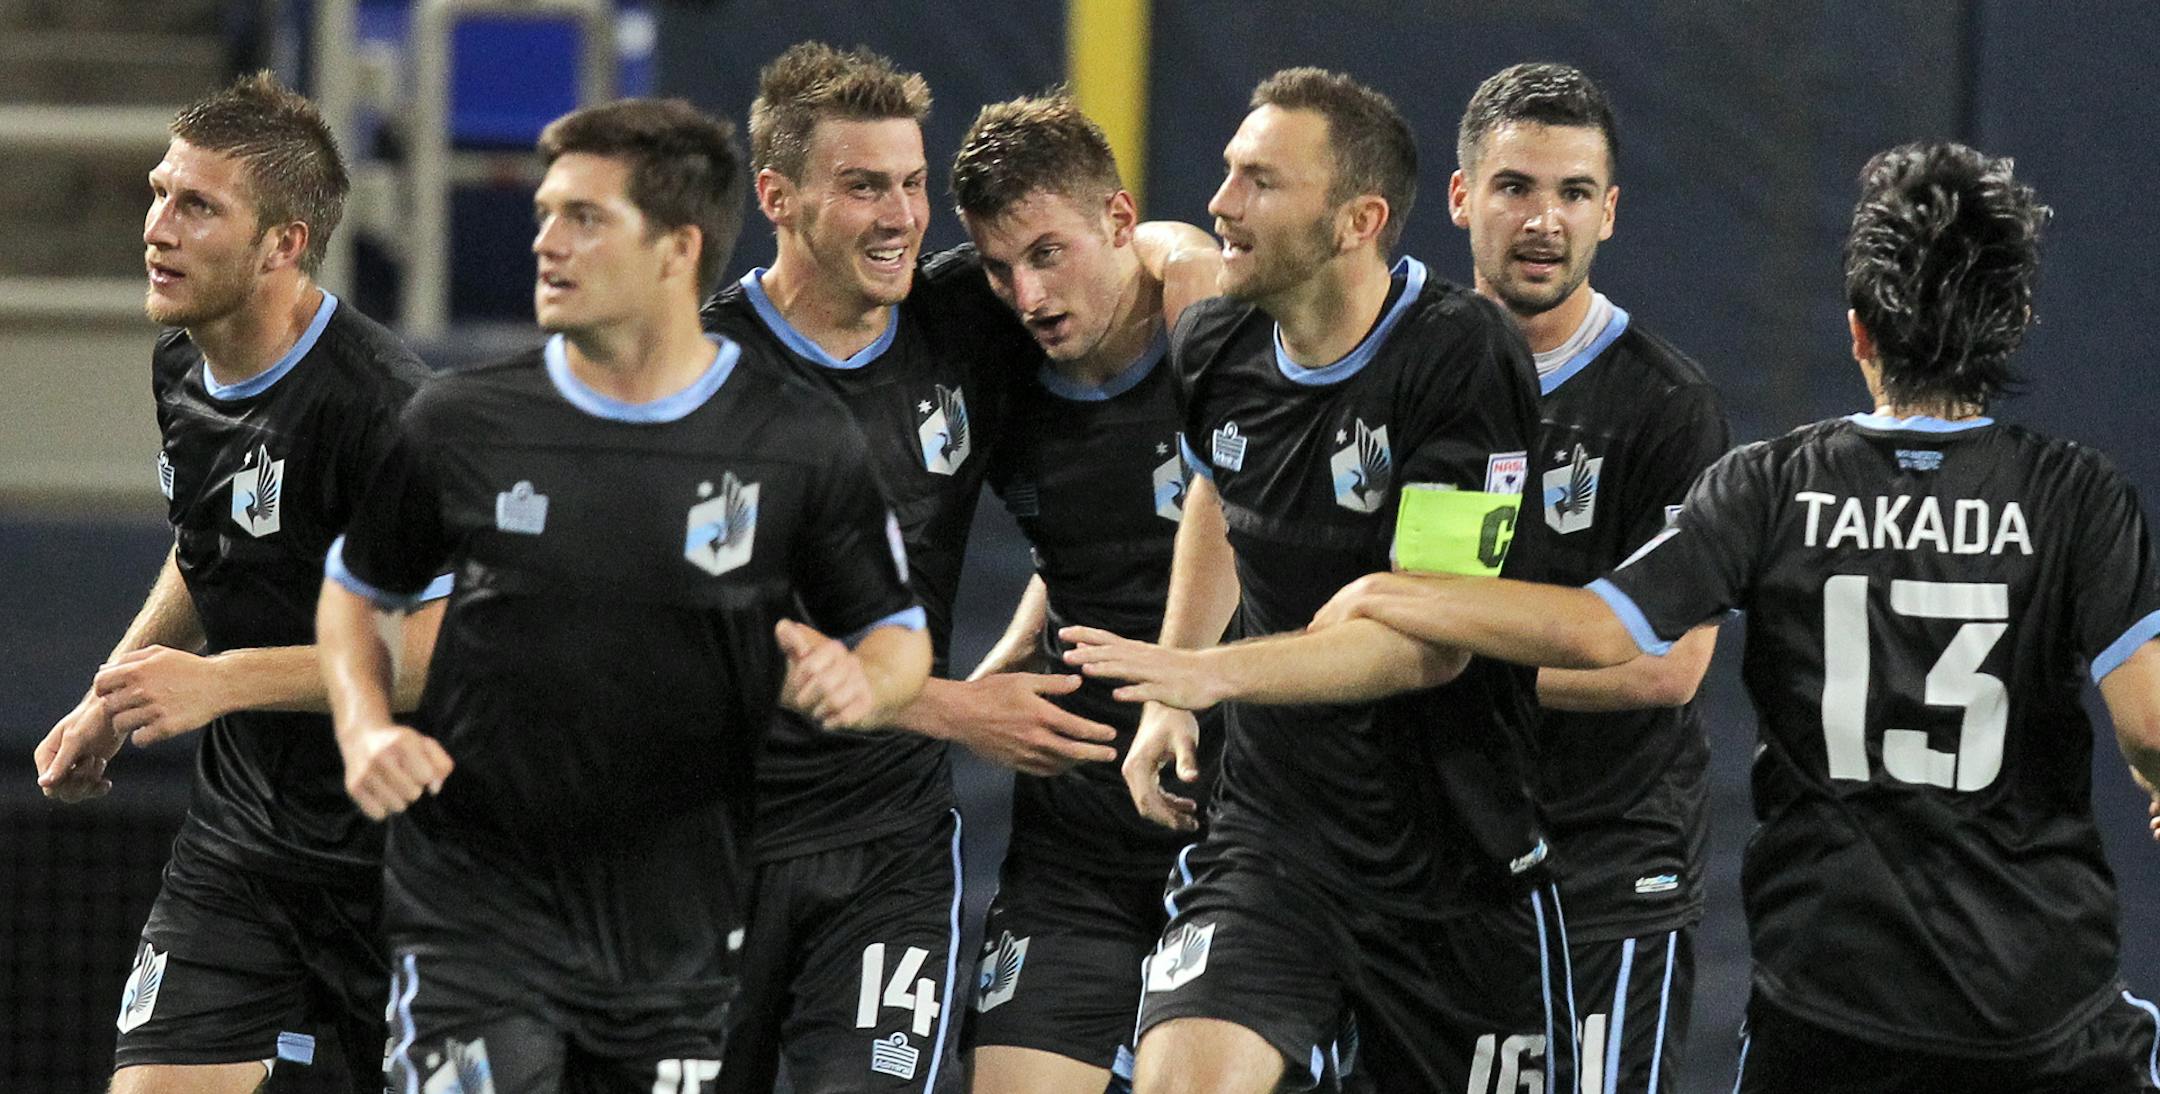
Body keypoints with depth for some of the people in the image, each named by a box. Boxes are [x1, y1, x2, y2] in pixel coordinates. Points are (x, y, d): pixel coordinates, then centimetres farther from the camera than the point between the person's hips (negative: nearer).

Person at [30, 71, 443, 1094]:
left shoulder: (376, 403, -22)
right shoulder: (180, 367, 5)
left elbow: (449, 644, -25)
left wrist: (224, 681, -26)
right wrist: (116, 693, 11)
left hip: (388, 851, -7)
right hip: (238, 836, 7)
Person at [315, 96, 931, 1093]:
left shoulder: (802, 443, -3)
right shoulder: (461, 427, -2)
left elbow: (899, 636, 7)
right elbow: (354, 590, 14)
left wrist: (860, 683, -16)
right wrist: (364, 731, -4)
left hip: (680, 928, 1)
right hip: (477, 923, -1)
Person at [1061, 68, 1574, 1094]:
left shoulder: (1464, 356, -19)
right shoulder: (1213, 348, 0)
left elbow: (1434, 639, -23)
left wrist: (1212, 672, -29)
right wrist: (1168, 693, 16)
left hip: (1458, 865, -4)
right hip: (1269, 835, 4)